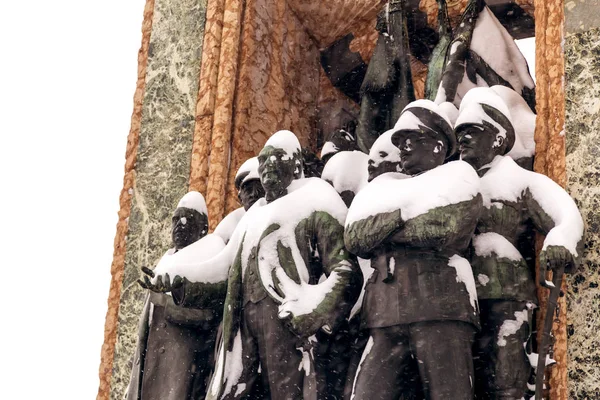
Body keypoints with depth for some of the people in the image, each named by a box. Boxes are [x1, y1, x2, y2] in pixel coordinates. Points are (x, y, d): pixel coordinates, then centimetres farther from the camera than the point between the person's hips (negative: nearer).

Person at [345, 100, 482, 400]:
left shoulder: (456, 180, 12)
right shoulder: (383, 188, 26)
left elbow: (446, 231, -8)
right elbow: (353, 239, 9)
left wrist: (381, 229, 2)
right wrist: (403, 212, -3)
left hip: (441, 308, -4)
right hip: (385, 314, 4)